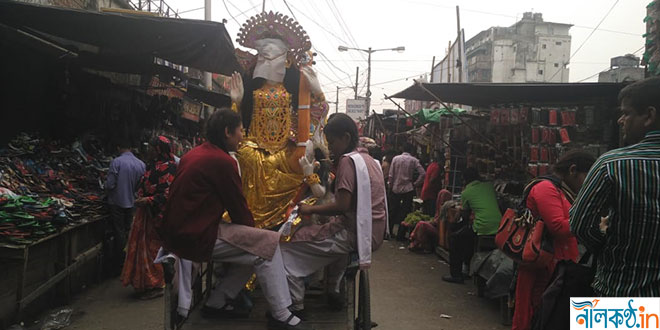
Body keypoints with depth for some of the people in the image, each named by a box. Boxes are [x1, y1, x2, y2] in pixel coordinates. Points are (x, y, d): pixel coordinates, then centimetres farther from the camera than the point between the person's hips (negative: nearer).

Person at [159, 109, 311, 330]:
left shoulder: (193, 154, 14)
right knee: (268, 244, -8)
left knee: (252, 247, 15)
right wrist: (252, 229, 11)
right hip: (197, 237, -10)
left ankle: (218, 303, 19)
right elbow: (238, 206, -9)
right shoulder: (222, 161, -15)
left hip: (177, 232, 10)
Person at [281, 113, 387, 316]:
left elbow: (342, 206, -19)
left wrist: (311, 210, -7)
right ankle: (334, 293, 36)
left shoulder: (348, 160, -13)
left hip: (356, 234, -10)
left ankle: (294, 304, 2)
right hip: (373, 233, 10)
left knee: (290, 244, -5)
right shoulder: (368, 159, 15)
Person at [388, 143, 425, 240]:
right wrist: (415, 184, -2)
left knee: (394, 211, 15)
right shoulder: (414, 160, -4)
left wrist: (390, 186, 7)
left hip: (396, 189, 2)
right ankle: (400, 235, 7)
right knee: (405, 212, 5)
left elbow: (391, 175, -2)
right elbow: (422, 173, -12)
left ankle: (389, 231, 22)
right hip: (408, 189, -2)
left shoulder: (395, 158, -1)